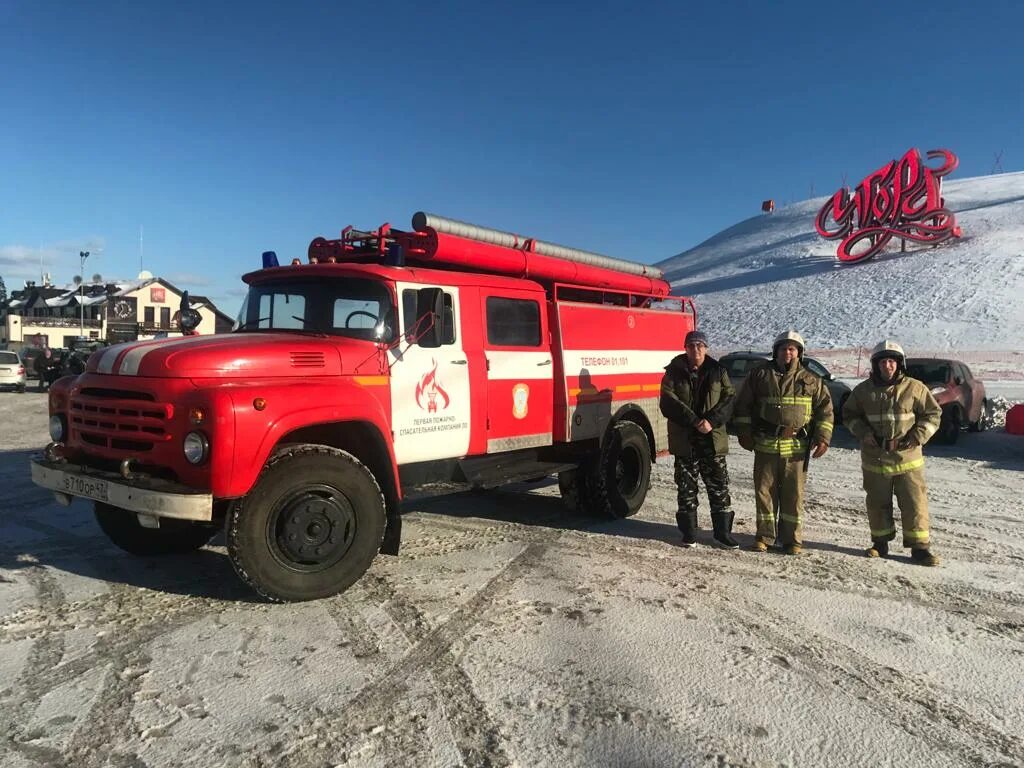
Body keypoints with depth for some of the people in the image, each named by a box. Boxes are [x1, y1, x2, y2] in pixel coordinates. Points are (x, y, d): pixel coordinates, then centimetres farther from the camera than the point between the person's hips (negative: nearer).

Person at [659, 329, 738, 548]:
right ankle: (689, 533, 18)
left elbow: (729, 399, -1)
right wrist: (694, 421, -18)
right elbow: (669, 403, -9)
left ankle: (723, 532, 14)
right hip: (684, 441, -1)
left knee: (719, 488, 3)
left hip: (713, 441, 1)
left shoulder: (718, 371, 6)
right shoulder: (674, 372, 1)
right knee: (686, 489, 7)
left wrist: (712, 421, -16)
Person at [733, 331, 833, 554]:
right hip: (765, 445, 1)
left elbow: (825, 409, 8)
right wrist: (744, 431, 4)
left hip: (797, 448, 0)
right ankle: (765, 535, 17)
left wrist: (823, 437, -2)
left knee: (794, 494, 4)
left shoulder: (811, 381, 8)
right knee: (764, 492, 5)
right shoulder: (760, 375, 7)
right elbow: (743, 404, 10)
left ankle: (792, 538, 14)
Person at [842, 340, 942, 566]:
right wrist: (863, 433, -4)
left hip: (907, 457, -1)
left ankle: (920, 546, 12)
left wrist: (916, 437, -8)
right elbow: (849, 414, 13)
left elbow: (933, 414, 4)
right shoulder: (863, 390, 2)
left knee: (914, 503, 1)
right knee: (878, 503, 11)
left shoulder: (914, 388, -3)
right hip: (874, 458, 2)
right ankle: (880, 543, 25)